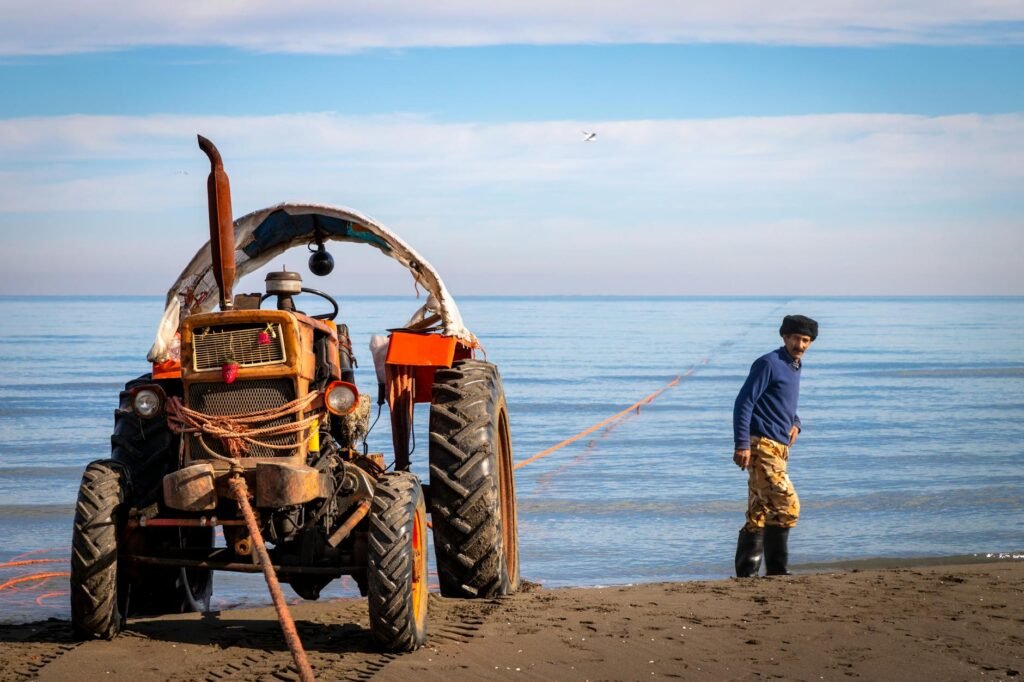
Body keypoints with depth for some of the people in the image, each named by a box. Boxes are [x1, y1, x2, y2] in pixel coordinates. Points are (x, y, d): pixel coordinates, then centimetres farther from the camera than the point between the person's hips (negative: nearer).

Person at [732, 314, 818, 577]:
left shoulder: (794, 367, 19)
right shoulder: (768, 364, -9)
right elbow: (744, 402, -14)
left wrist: (795, 424, 11)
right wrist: (742, 445, -21)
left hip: (779, 448, 10)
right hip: (761, 446, -10)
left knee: (759, 513, 11)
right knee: (787, 505, -16)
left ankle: (746, 573, 15)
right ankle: (777, 569, -11)